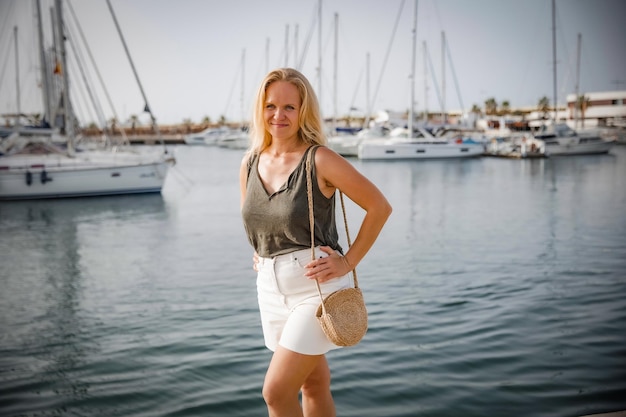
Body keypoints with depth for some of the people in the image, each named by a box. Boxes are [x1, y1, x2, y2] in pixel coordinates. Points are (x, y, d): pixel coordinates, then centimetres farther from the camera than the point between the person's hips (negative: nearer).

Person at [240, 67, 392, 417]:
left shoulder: (320, 160, -13)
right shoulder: (250, 164, 5)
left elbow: (380, 206, -9)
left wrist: (349, 261, -11)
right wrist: (260, 255, 11)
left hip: (317, 286, -6)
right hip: (272, 286, 6)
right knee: (314, 384, 18)